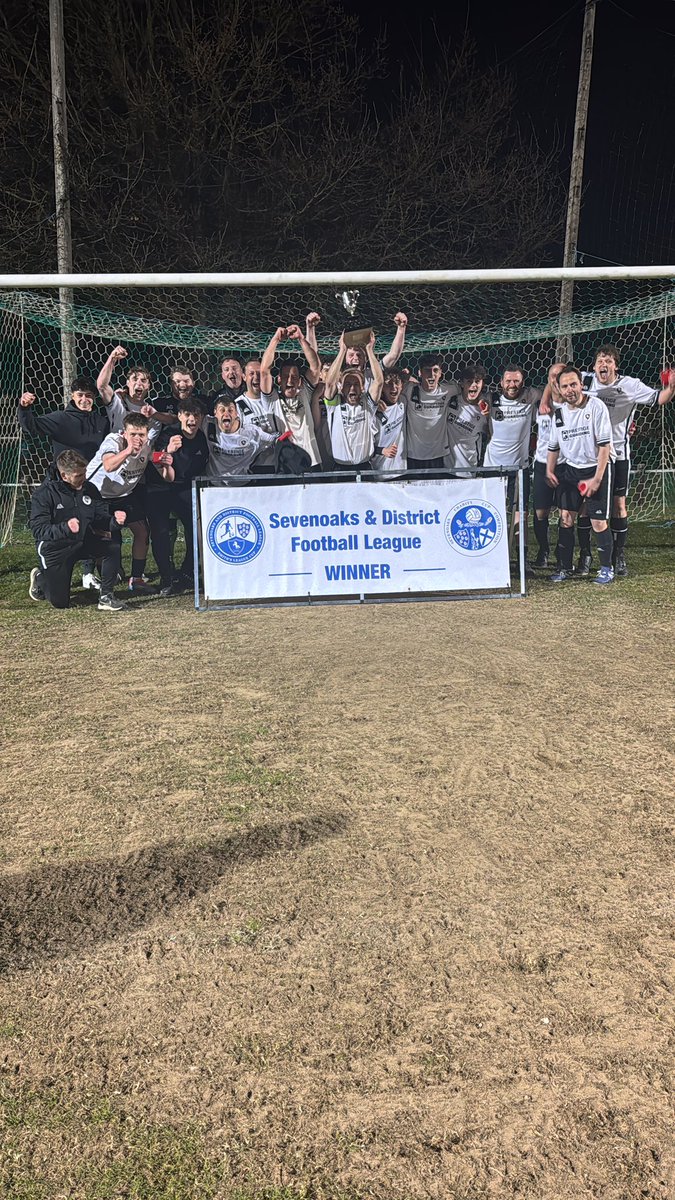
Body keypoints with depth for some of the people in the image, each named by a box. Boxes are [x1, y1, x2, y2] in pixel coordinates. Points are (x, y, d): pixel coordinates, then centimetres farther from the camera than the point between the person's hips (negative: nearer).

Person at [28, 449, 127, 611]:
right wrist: (65, 528, -42)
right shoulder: (44, 494, -19)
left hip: (84, 542, 4)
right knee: (60, 603, 1)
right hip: (55, 549, -4)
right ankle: (40, 578, 35)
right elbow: (38, 529, -24)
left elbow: (102, 519, -3)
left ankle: (106, 597, -14)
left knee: (114, 544, -25)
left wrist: (114, 521, -27)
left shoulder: (89, 489, -5)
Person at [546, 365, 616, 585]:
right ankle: (565, 567, 13)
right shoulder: (559, 413, 3)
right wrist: (549, 471, 4)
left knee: (599, 521, -6)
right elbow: (553, 446, 15)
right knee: (566, 517, 2)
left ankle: (606, 568, 9)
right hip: (569, 468, 5)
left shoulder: (596, 406, -14)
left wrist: (597, 479, -18)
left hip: (596, 467, -5)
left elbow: (604, 445, -15)